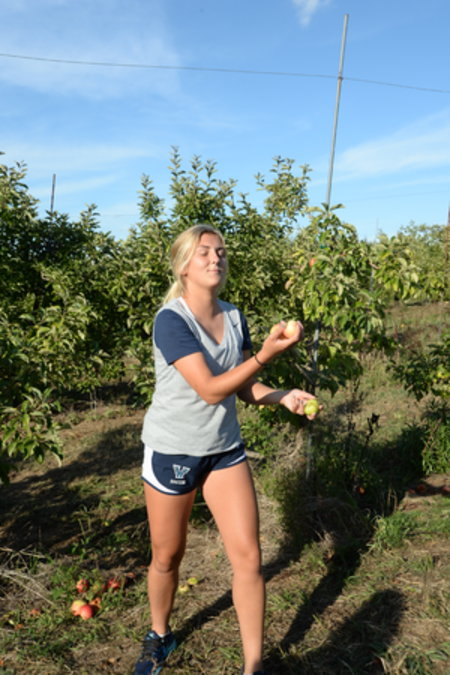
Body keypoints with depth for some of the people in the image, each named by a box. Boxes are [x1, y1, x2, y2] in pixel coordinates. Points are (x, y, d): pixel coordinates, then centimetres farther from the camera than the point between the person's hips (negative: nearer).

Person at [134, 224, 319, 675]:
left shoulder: (233, 317, 0)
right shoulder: (171, 320, -19)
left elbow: (244, 386, 7)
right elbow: (211, 389, -25)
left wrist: (285, 397, -11)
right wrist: (267, 353, -33)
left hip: (224, 449, 5)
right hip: (172, 450, -4)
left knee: (248, 558, 1)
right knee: (167, 557, 14)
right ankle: (159, 637, 43)